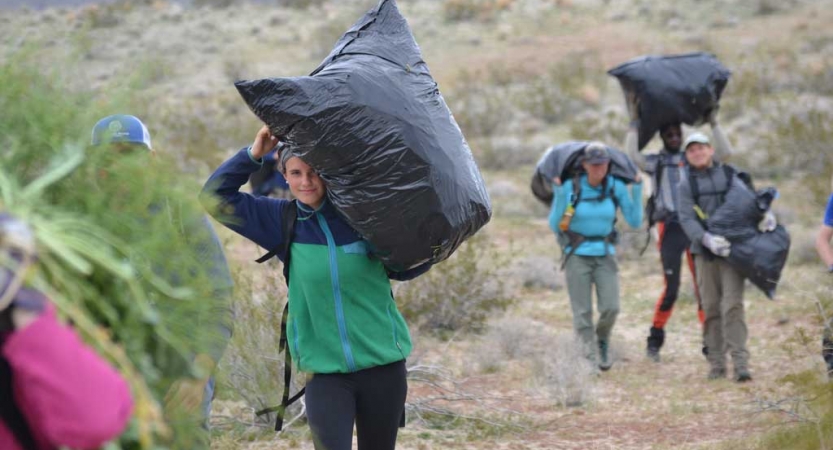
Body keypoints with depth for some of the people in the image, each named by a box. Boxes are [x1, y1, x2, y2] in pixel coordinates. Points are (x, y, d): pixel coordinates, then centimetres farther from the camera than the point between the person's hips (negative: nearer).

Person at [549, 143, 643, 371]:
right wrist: (559, 195, -21)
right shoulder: (570, 188, -10)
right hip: (577, 256, -1)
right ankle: (589, 359, 6)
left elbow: (635, 222, -2)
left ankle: (602, 339, 19)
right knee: (582, 313, -4)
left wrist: (637, 189, -9)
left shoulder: (616, 187, -4)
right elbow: (555, 225, -10)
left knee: (610, 308, -12)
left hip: (605, 256, 1)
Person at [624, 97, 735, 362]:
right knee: (671, 289, -6)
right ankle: (654, 342, 6)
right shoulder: (656, 162, 10)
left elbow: (725, 152, 8)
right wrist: (634, 122, -7)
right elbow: (632, 156, -9)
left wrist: (713, 122, 6)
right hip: (670, 229, -3)